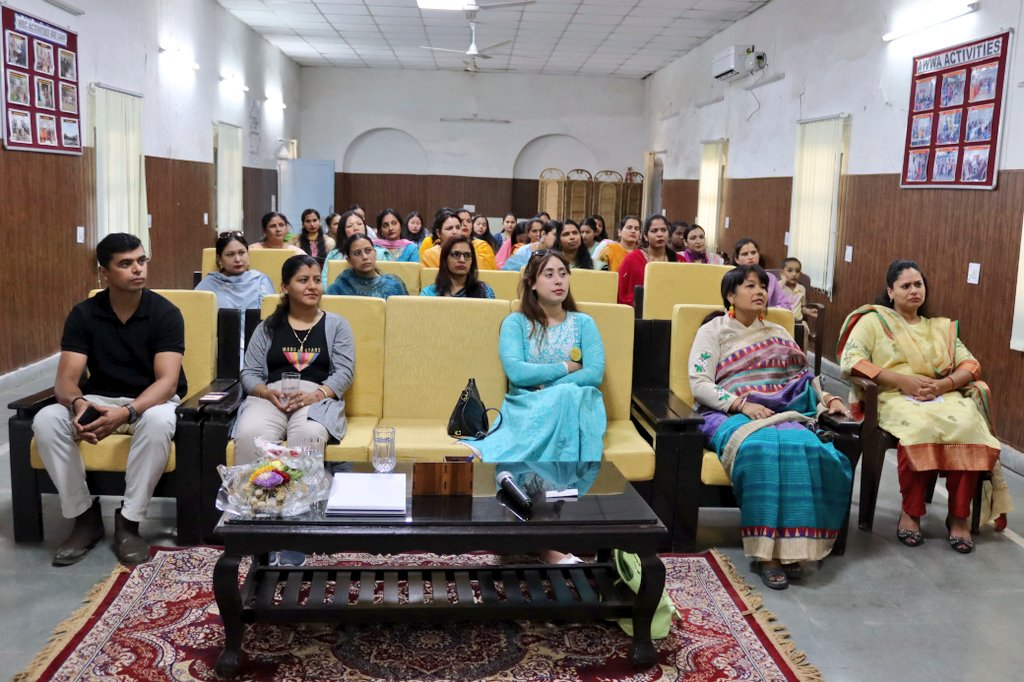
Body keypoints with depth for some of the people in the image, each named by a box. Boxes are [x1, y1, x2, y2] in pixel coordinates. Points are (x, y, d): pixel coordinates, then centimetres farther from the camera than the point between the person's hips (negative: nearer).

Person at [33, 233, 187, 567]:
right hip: (99, 400, 3)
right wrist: (78, 403, -37)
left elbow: (168, 381, -21)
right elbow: (66, 379, -12)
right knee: (46, 421, -25)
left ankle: (128, 521, -21)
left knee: (159, 422, -38)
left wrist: (126, 412, -40)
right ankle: (85, 515, -9)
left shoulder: (165, 313, -13)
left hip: (151, 401, -3)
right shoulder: (83, 314, -6)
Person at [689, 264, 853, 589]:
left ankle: (791, 546, -29)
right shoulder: (713, 331, 11)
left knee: (806, 448, -32)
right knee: (761, 448, -38)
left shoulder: (778, 334, 26)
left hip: (782, 413, 4)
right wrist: (741, 404, -15)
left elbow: (804, 377, 21)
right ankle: (769, 550, -33)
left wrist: (827, 398, 0)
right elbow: (699, 383, -1)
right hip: (729, 415, -4)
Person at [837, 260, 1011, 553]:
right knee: (920, 427, -38)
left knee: (968, 425, -31)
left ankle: (959, 513, -18)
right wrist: (902, 380, -12)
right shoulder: (874, 319, 11)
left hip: (945, 396, 4)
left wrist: (944, 384, -8)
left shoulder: (941, 327, 25)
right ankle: (911, 510, -20)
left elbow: (970, 365, 15)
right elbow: (850, 361, -5)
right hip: (896, 398, -4)